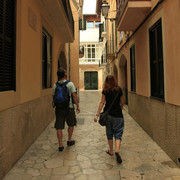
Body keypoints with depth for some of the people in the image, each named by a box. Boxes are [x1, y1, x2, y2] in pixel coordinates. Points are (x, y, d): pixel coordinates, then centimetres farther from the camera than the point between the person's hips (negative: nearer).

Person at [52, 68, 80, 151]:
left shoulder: (55, 85, 3)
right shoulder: (70, 84, -9)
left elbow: (53, 97, 12)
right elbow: (74, 96, -14)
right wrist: (78, 106, -6)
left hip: (59, 108, 3)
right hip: (69, 108, -3)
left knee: (59, 127, 7)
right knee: (71, 124, 19)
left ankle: (60, 145, 10)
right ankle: (69, 141, 30)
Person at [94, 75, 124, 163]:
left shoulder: (105, 90, -3)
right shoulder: (119, 90, 0)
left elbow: (102, 102, -6)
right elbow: (122, 103, 8)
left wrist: (97, 114, -4)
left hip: (108, 114, 1)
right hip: (117, 115, 0)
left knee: (109, 133, 15)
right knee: (118, 133, 4)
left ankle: (111, 151, 27)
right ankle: (117, 151, -15)